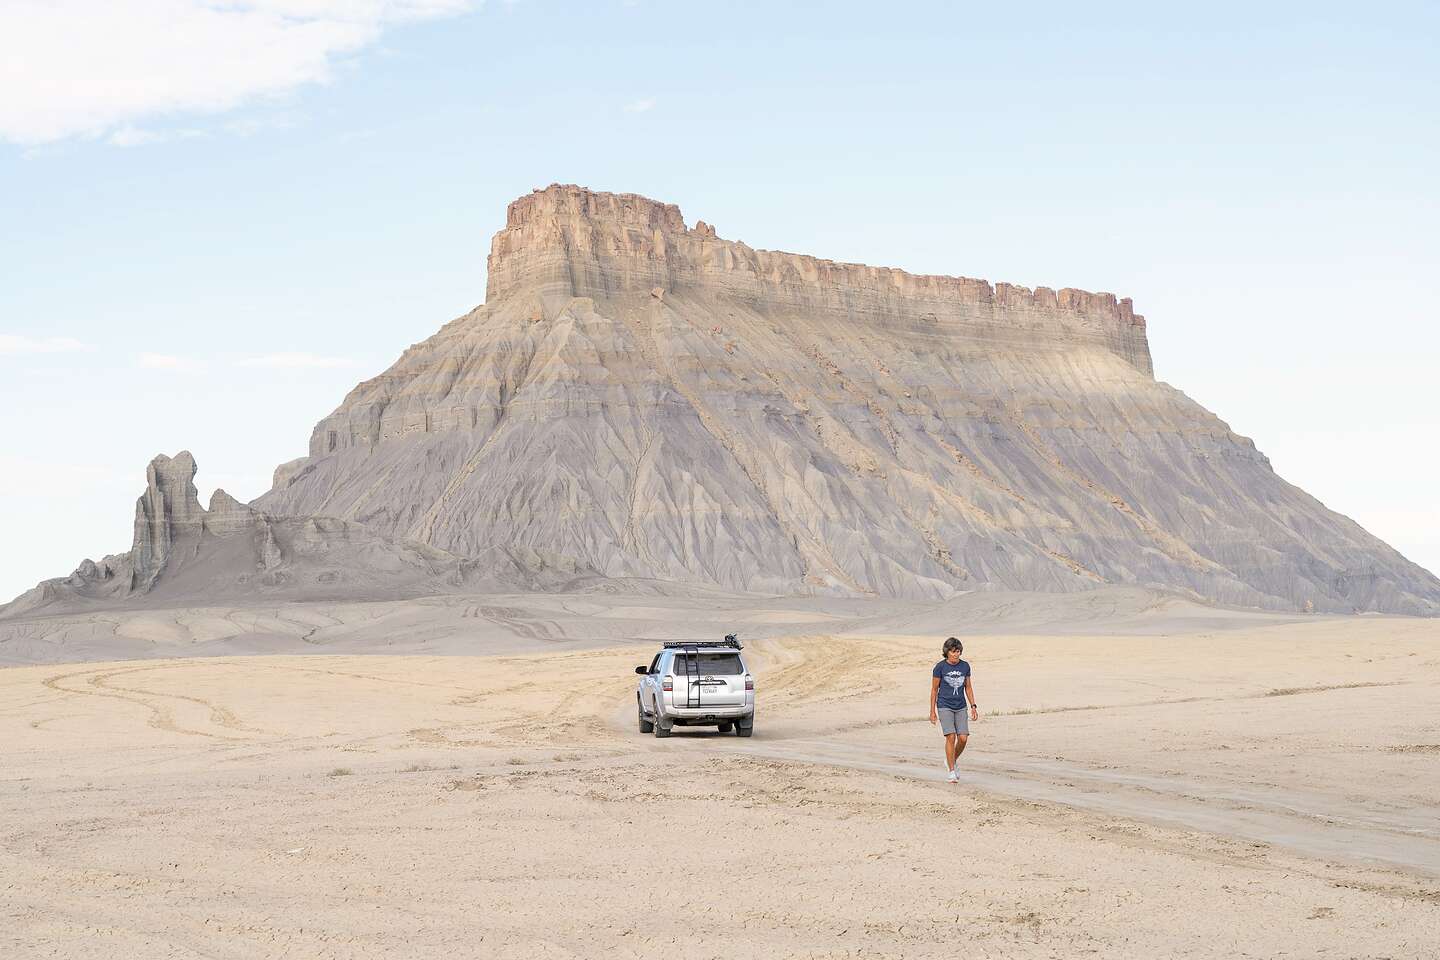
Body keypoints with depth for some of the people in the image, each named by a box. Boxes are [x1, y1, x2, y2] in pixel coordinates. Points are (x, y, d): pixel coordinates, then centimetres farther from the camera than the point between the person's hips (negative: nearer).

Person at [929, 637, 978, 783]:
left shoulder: (965, 666, 4)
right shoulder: (940, 667, -6)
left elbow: (968, 687, 13)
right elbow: (934, 690, -1)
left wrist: (973, 707, 7)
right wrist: (932, 711, -1)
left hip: (960, 707, 4)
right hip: (944, 707, -4)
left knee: (963, 738, -5)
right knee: (951, 737, -13)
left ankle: (951, 762, 23)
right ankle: (952, 772, -5)